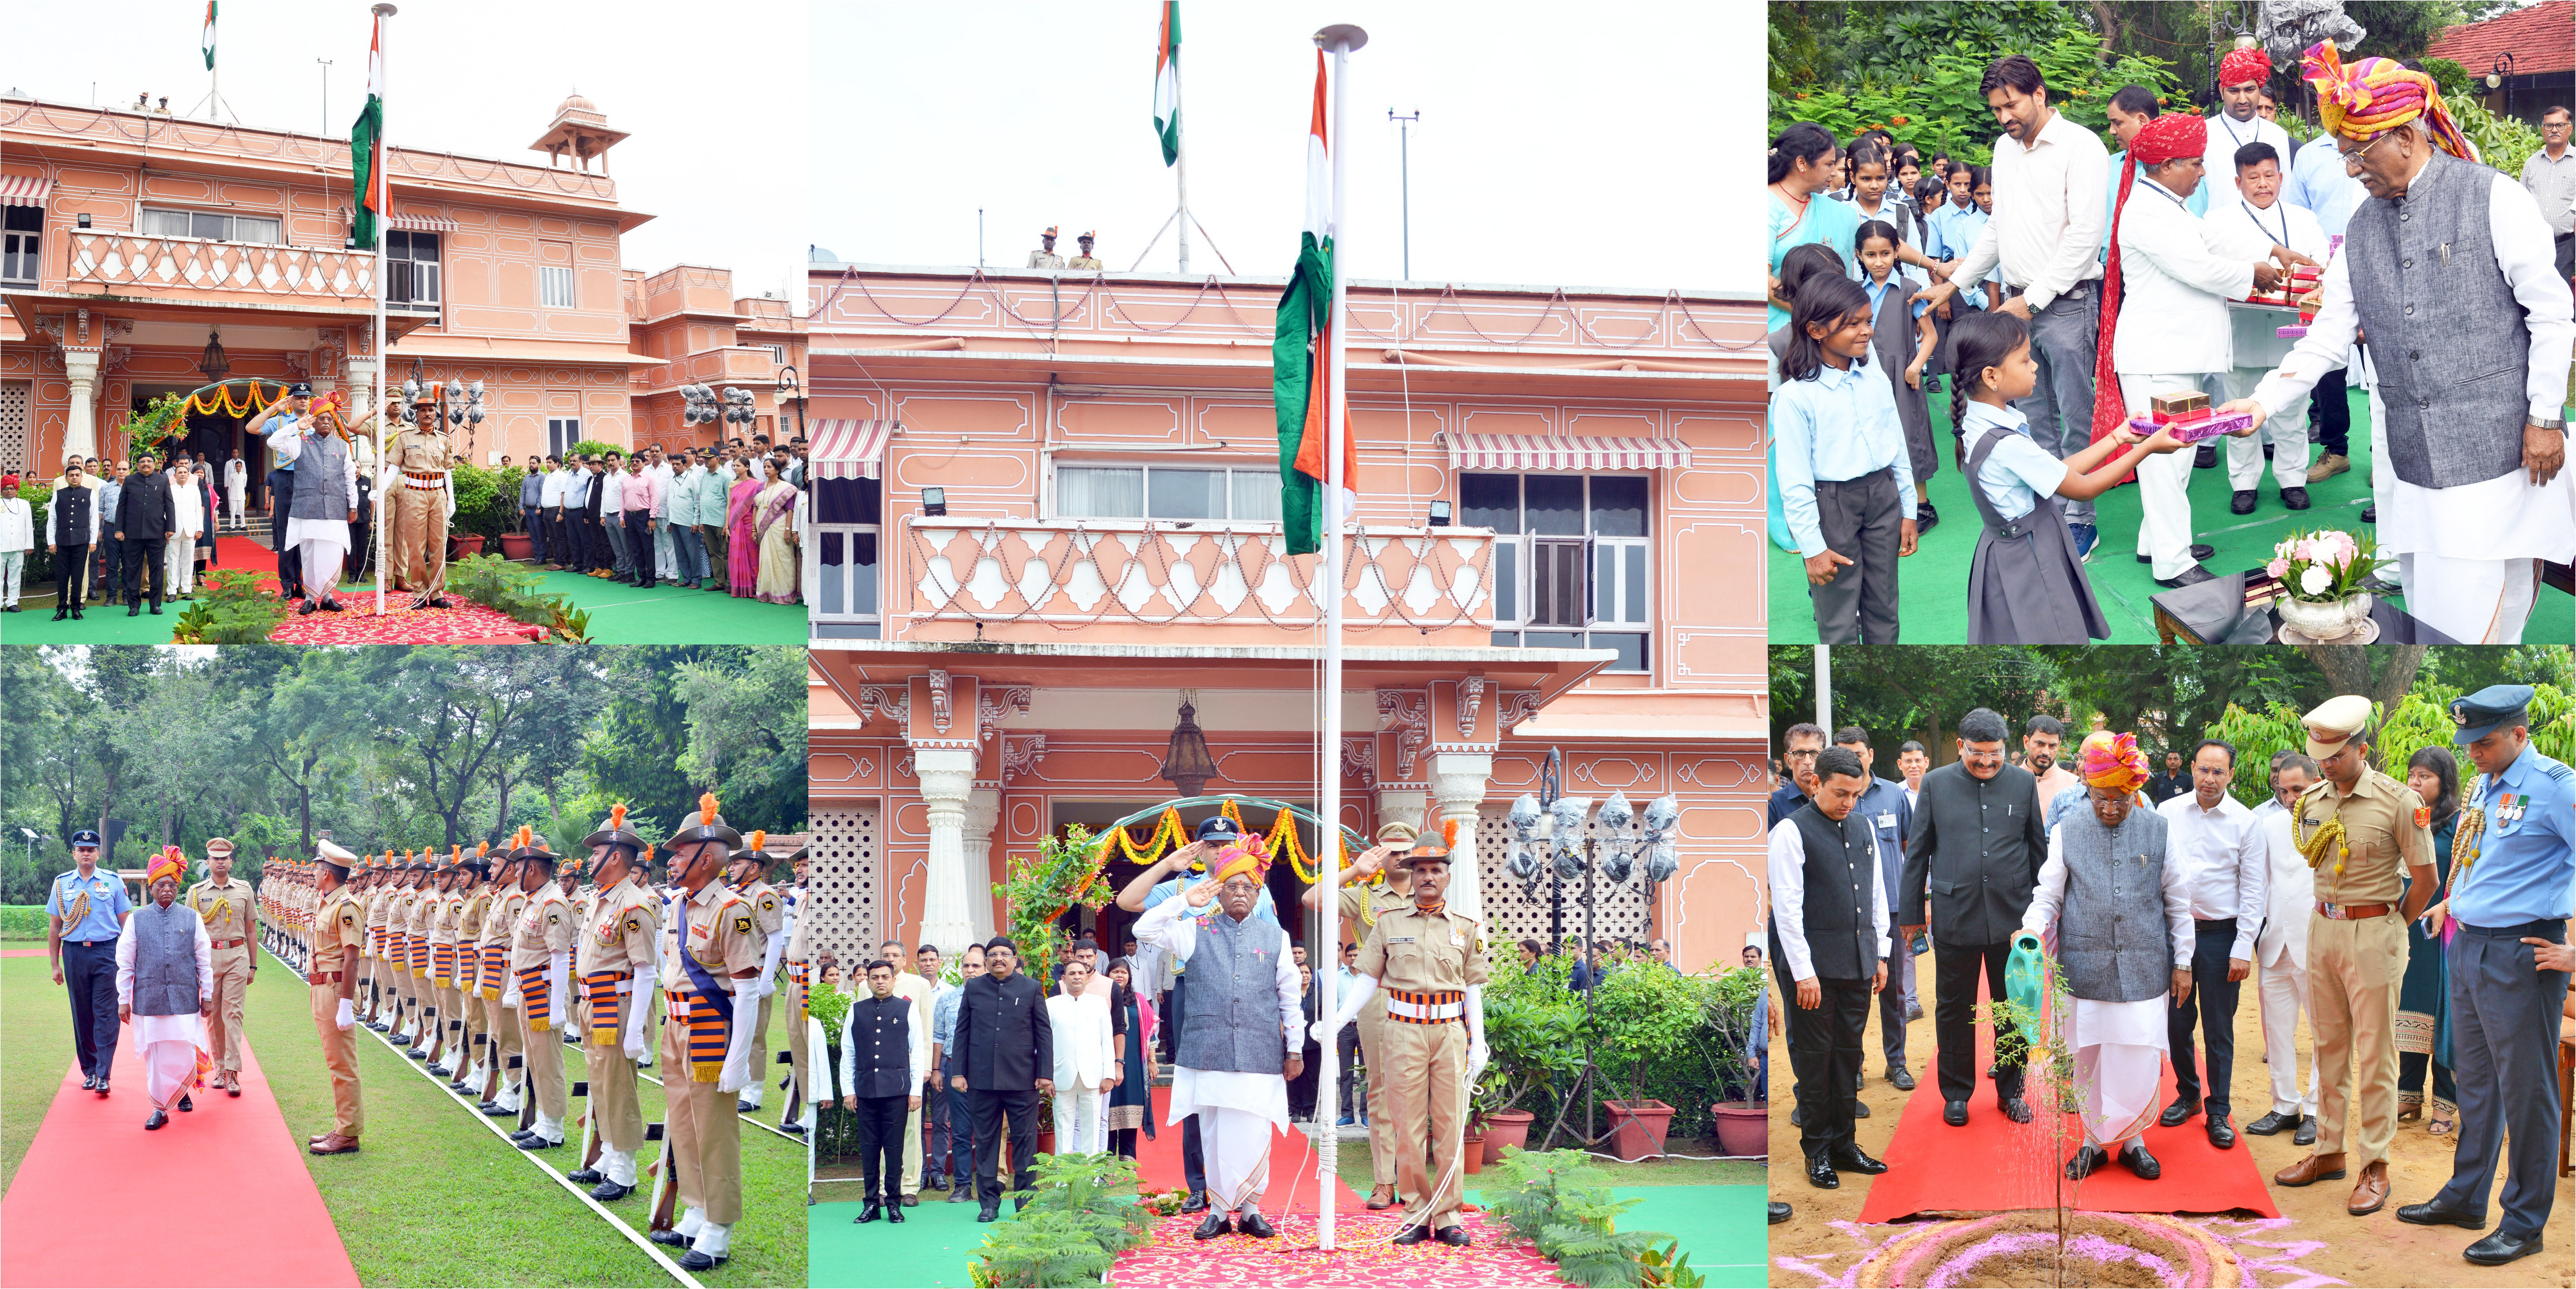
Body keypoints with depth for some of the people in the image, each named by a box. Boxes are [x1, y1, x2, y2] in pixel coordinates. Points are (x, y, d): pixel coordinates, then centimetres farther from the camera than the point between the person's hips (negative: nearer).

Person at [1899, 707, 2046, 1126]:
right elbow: (1918, 852, 5)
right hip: (1955, 916, -1)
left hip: (2013, 916, 1)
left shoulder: (2024, 783, 3)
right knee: (1954, 1010, 8)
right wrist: (1911, 911, 5)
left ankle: (2011, 1090, 24)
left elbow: (2039, 849, 10)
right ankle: (1956, 1092, 20)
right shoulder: (1936, 784, 1)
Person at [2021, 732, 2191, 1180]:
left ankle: (2131, 1139, 18)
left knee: (2140, 1062, -1)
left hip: (2143, 969, 0)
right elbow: (2048, 895, 6)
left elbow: (2178, 903, 10)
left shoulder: (2159, 831, 6)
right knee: (2086, 1060, 5)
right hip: (2084, 968, 0)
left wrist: (2183, 962, 8)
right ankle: (2094, 1140, 21)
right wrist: (2032, 929, -14)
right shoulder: (2067, 832, 5)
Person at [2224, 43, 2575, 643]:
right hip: (2415, 466, 6)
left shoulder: (2492, 199, -5)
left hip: (2496, 452, -6)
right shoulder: (2361, 229, 12)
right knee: (2427, 620, 7)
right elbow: (2329, 335, 12)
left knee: (2475, 620, -8)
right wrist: (2264, 401, -1)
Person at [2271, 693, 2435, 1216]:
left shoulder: (2398, 801, -12)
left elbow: (2425, 879, -6)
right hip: (2322, 929, 6)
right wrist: (2332, 913, 13)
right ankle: (2328, 1151, 22)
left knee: (2374, 1054, -1)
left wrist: (2387, 927, 2)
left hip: (2374, 933, -6)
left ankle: (2375, 1166, 5)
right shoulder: (2312, 801, 6)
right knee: (2329, 1046, 12)